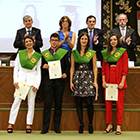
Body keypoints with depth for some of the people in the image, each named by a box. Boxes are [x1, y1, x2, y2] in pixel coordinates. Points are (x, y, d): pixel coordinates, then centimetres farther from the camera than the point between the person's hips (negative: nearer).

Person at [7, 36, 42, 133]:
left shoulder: (38, 56, 6)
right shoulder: (20, 53, 8)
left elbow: (38, 71, 6)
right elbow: (16, 68, 8)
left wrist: (37, 84, -3)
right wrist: (15, 80, -3)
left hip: (32, 80, 0)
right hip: (21, 78, 0)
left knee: (31, 102, 1)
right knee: (17, 101, -5)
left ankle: (29, 124, 8)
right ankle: (11, 123, 0)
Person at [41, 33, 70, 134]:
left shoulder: (64, 52, 9)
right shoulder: (44, 53, 12)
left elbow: (67, 66, 8)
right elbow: (42, 66, 14)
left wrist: (66, 73, -10)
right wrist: (43, 67, -8)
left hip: (59, 81, 0)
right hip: (48, 81, 0)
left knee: (58, 105, 4)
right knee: (47, 104, -3)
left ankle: (57, 127, 13)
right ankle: (45, 127, 3)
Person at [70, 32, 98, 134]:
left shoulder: (92, 53, 7)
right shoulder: (74, 53, 10)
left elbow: (95, 68, 6)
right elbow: (72, 68, 10)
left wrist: (95, 81, -3)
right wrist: (71, 81, 3)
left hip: (88, 78, -1)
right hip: (77, 78, 2)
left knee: (89, 102, -4)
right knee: (79, 102, 2)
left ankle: (90, 124, 8)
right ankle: (81, 123, 12)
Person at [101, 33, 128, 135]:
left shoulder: (123, 51, 3)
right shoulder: (105, 53, 13)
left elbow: (125, 68, -2)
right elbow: (103, 68, 13)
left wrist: (122, 82, -10)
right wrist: (103, 81, 2)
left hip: (118, 80, -3)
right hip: (108, 81, 4)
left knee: (119, 103, -3)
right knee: (108, 103, 3)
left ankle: (119, 126, 2)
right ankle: (109, 125, 12)